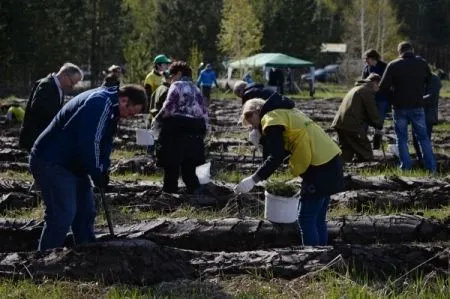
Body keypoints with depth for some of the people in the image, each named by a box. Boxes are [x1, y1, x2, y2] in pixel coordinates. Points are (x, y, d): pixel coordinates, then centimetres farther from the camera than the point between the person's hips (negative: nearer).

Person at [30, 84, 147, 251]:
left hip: (72, 165, 11)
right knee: (63, 214, -16)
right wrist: (98, 175, -16)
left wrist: (103, 171, 2)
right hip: (51, 162, -11)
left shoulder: (109, 107, 12)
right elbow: (89, 143, -27)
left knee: (86, 212, 15)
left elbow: (105, 143, 17)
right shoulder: (98, 103, -22)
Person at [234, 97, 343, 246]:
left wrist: (253, 179, -19)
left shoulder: (272, 118, -7)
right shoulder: (286, 112, 22)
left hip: (320, 167, -10)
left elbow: (276, 157, -18)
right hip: (330, 160, 10)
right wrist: (262, 138, 16)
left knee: (306, 220, -4)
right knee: (318, 220, 15)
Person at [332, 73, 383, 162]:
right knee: (366, 155, -2)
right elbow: (372, 112, -3)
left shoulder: (356, 88, 29)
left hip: (339, 123, 9)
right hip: (352, 125, -9)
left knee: (346, 153, 14)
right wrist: (379, 125, 12)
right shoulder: (368, 91, -3)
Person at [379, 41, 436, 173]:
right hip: (417, 106, 2)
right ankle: (431, 167, 9)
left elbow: (383, 87, -10)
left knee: (402, 138, 8)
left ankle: (406, 167, 5)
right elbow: (429, 81, 15)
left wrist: (393, 96, 7)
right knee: (423, 137, 11)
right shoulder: (422, 63, 1)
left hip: (399, 107, -2)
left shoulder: (393, 65, -7)